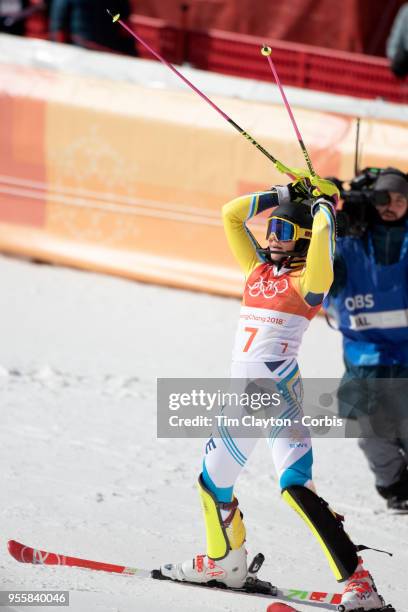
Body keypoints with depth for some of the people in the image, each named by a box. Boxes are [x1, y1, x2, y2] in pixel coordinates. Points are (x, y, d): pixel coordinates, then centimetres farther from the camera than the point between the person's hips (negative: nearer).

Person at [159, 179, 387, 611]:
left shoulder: (306, 281, -5)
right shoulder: (258, 270, 15)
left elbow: (321, 245, -25)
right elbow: (232, 215, 19)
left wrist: (322, 209, -7)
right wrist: (282, 196, 16)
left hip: (279, 393, -8)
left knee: (296, 487, -21)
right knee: (212, 481, 19)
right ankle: (225, 562, 43)